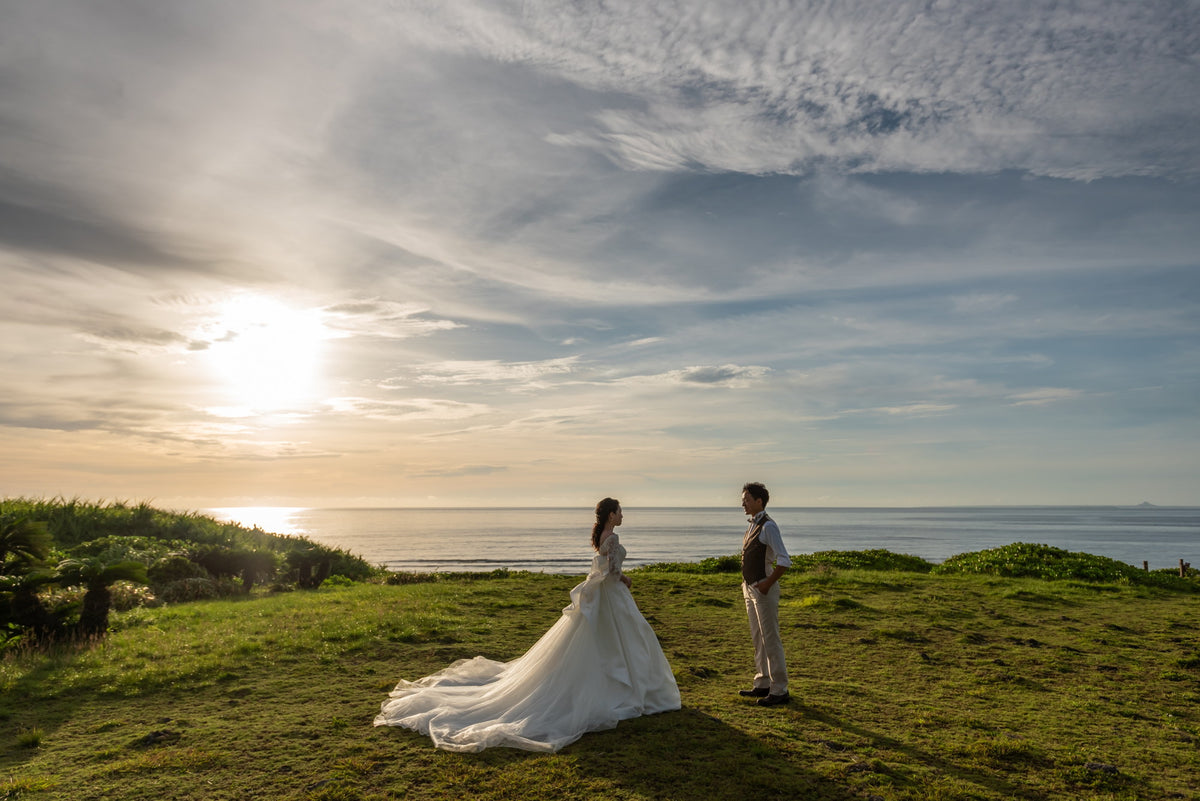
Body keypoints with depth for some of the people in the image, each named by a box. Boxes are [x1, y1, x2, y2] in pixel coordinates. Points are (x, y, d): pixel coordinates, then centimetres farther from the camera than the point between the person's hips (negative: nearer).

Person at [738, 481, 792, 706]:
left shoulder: (768, 526, -17)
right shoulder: (753, 525, 11)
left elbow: (784, 561, -23)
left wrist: (766, 585, -20)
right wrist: (748, 583, 13)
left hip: (763, 589, -9)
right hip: (750, 588, 9)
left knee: (770, 639, -2)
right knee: (758, 638, 16)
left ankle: (779, 690, 7)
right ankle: (762, 685, 27)